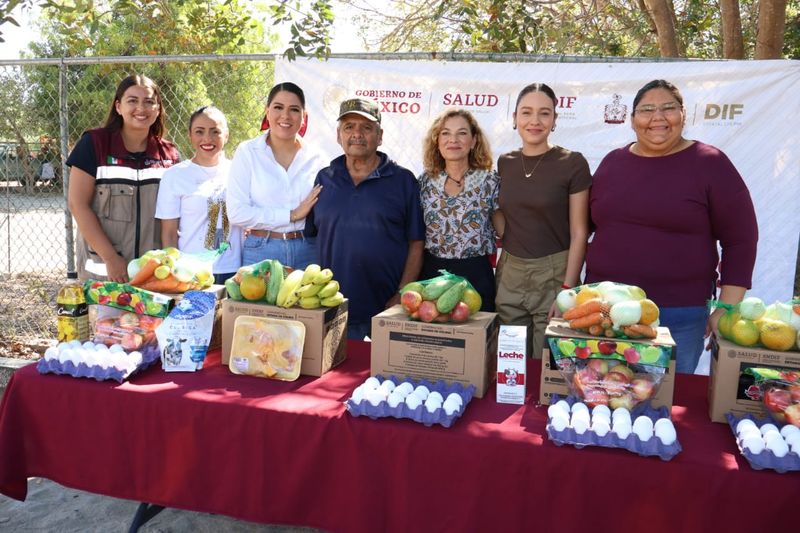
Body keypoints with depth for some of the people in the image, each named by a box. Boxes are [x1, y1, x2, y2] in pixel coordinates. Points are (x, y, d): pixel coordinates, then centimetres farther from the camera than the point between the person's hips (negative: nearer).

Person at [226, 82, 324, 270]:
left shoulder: (315, 158, 3)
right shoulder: (247, 152, -3)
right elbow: (236, 213, -11)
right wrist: (292, 215, -12)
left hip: (307, 252, 2)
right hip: (261, 252, -2)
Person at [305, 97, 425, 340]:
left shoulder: (403, 180, 1)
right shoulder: (323, 179, 9)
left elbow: (416, 244, -1)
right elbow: (309, 236, 12)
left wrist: (402, 295, -8)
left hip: (386, 310, -2)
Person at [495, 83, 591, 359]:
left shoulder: (573, 164, -6)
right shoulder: (504, 163, 6)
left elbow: (579, 234, -7)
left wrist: (567, 290, -12)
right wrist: (498, 265, 8)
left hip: (554, 275, -4)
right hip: (509, 275, 4)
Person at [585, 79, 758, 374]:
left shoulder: (710, 163, -3)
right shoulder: (612, 162, 8)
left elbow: (740, 240, -3)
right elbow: (588, 230, 14)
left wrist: (726, 310, -7)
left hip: (679, 316, -3)